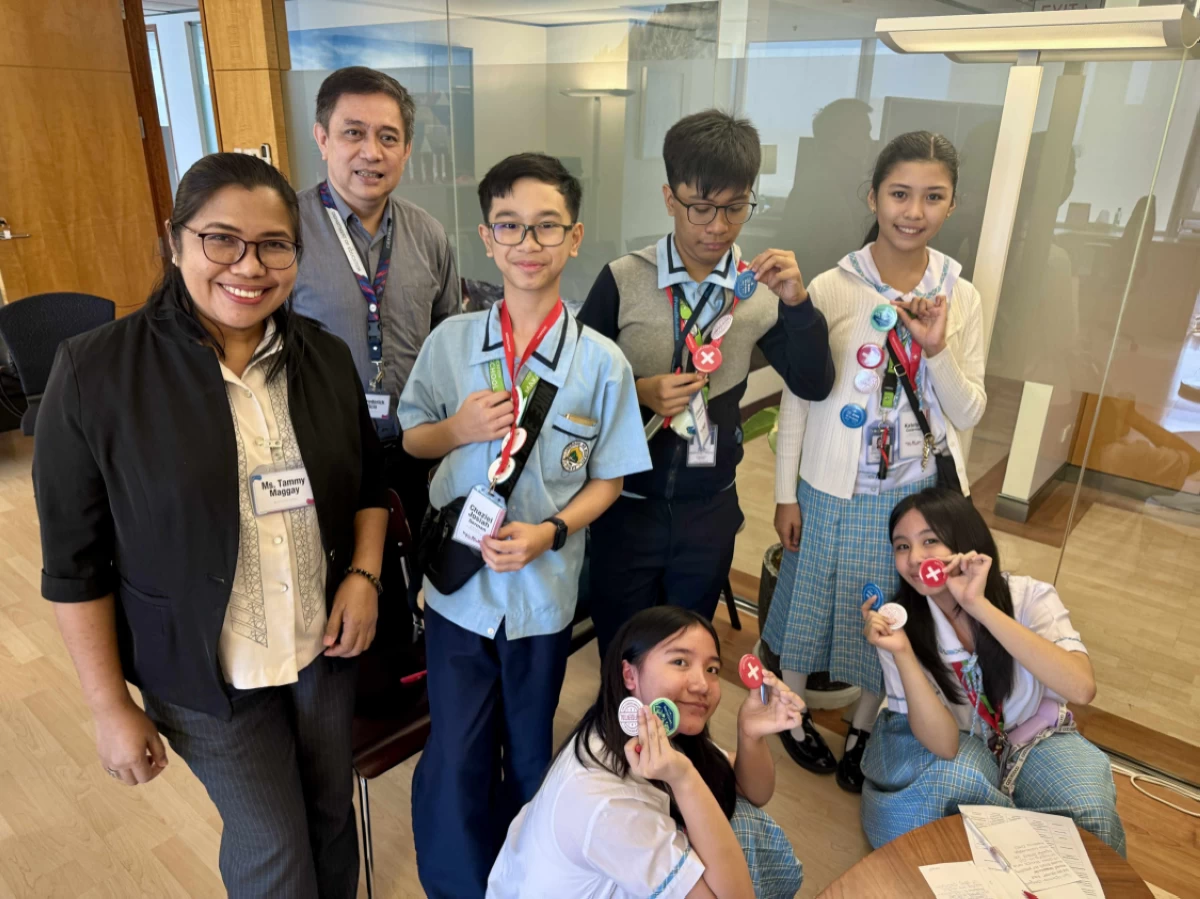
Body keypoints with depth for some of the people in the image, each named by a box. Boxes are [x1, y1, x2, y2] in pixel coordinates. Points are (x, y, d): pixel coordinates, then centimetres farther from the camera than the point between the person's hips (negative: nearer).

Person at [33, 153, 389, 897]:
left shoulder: (326, 358, -3)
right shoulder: (96, 374, -15)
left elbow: (370, 481, 8)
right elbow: (77, 561, -9)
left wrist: (363, 575, -8)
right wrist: (110, 706, -6)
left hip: (327, 643, 4)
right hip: (207, 674, -3)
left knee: (332, 814, 20)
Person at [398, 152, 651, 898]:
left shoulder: (601, 362, -10)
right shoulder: (450, 341, -6)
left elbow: (608, 479, -3)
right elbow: (410, 439, 5)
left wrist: (551, 531, -19)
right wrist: (456, 429, -16)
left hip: (544, 590, 0)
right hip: (459, 582, 1)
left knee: (529, 753, 19)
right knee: (456, 760, 4)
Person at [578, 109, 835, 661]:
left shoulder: (760, 287, -4)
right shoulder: (622, 281, -12)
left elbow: (814, 385, -5)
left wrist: (797, 303, -19)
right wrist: (638, 392, -23)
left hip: (709, 508, 2)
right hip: (627, 504, -2)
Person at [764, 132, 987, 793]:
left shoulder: (960, 298, -2)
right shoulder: (832, 289, -10)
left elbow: (969, 413, 0)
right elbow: (797, 397, -5)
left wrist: (937, 349, -19)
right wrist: (785, 494, -4)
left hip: (920, 491, 3)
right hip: (836, 489, -2)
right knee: (812, 600, 14)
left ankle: (863, 726, 42)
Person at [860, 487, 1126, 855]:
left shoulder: (1028, 597, -22)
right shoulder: (902, 622, -20)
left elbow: (1082, 689, -40)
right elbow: (944, 745, -25)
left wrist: (979, 606, -44)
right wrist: (901, 653, -39)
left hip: (1033, 738, 1)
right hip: (962, 744, 0)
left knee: (1090, 809, -27)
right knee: (960, 775, -32)